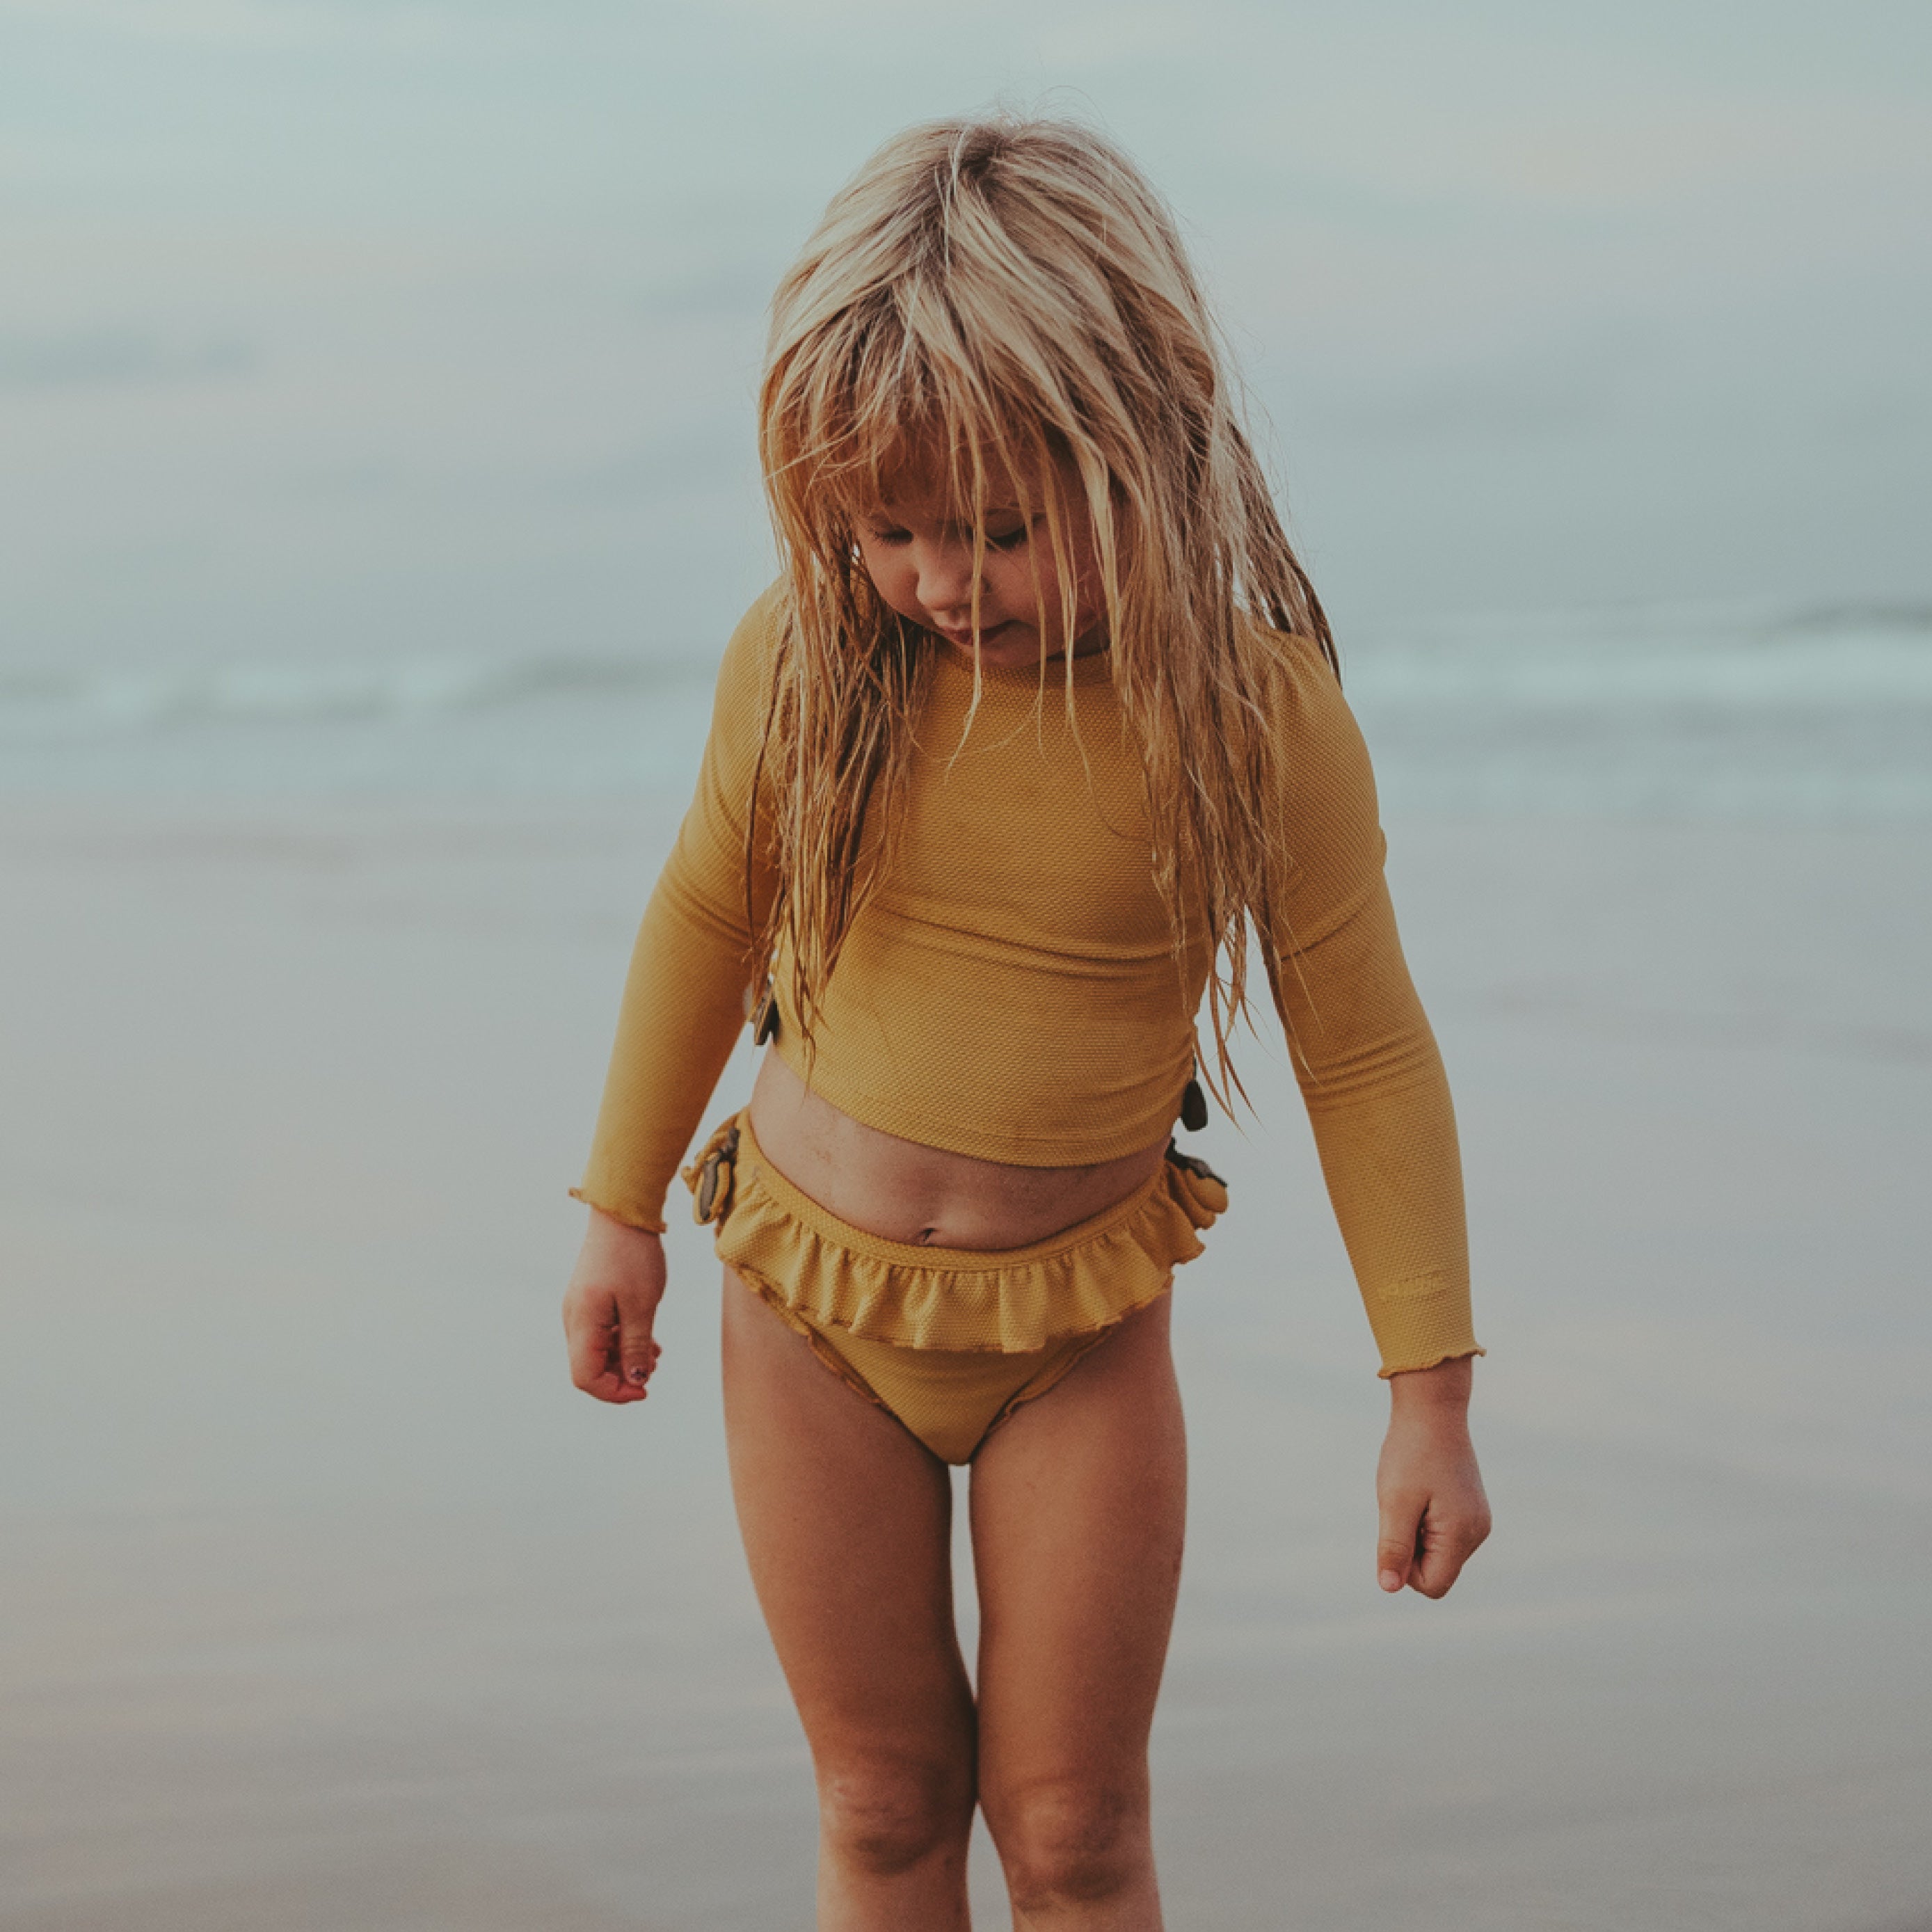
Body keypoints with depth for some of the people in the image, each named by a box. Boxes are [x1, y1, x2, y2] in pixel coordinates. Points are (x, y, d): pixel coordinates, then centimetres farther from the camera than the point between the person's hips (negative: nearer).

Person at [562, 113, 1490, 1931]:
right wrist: (620, 1211, 13)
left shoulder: (1258, 710, -18)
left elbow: (1364, 1056, -9)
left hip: (1080, 1334, -1)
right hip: (811, 1303, 2)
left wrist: (1431, 1396, -8)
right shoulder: (804, 657, -12)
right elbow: (705, 913, 6)